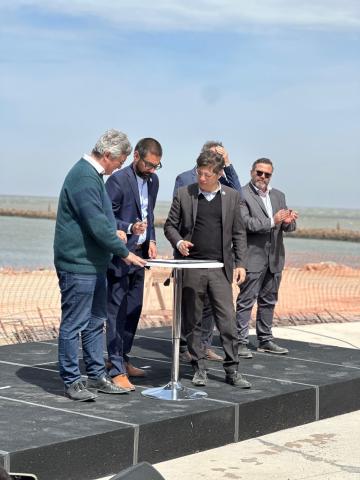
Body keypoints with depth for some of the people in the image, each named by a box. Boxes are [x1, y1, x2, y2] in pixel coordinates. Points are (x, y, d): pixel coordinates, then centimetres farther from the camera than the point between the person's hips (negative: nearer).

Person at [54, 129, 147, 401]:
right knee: (74, 324, -2)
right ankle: (72, 382, 5)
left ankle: (97, 376, 23)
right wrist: (124, 253, -14)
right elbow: (97, 225, -22)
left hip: (94, 263, 11)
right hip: (79, 264, -11)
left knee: (95, 323, 15)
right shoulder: (84, 179, -20)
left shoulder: (92, 175, 14)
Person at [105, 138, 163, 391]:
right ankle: (117, 370, -5)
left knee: (133, 310, 13)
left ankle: (121, 359, 25)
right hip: (119, 254, -8)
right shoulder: (118, 180, -14)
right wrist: (129, 228, -27)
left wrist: (151, 240, 9)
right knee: (117, 312, -6)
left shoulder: (153, 180, 10)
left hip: (139, 253, 8)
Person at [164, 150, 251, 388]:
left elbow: (239, 233, 10)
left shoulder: (232, 196, 7)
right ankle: (199, 368, 15)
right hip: (191, 266, 0)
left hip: (220, 268, 0)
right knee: (192, 321, 5)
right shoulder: (183, 194, 4)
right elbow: (170, 225, 9)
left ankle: (232, 370, 3)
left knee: (228, 319, -4)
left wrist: (240, 264, 3)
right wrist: (178, 242, -11)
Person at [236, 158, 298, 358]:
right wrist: (272, 221, -24)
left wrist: (288, 222, -13)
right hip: (253, 257, -7)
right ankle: (241, 343, -2)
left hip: (275, 258, 7)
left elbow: (290, 227, 11)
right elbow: (246, 222, -18)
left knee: (269, 300, 13)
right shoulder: (242, 195, -6)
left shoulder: (278, 196, 14)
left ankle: (265, 340, 22)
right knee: (246, 300, -5)